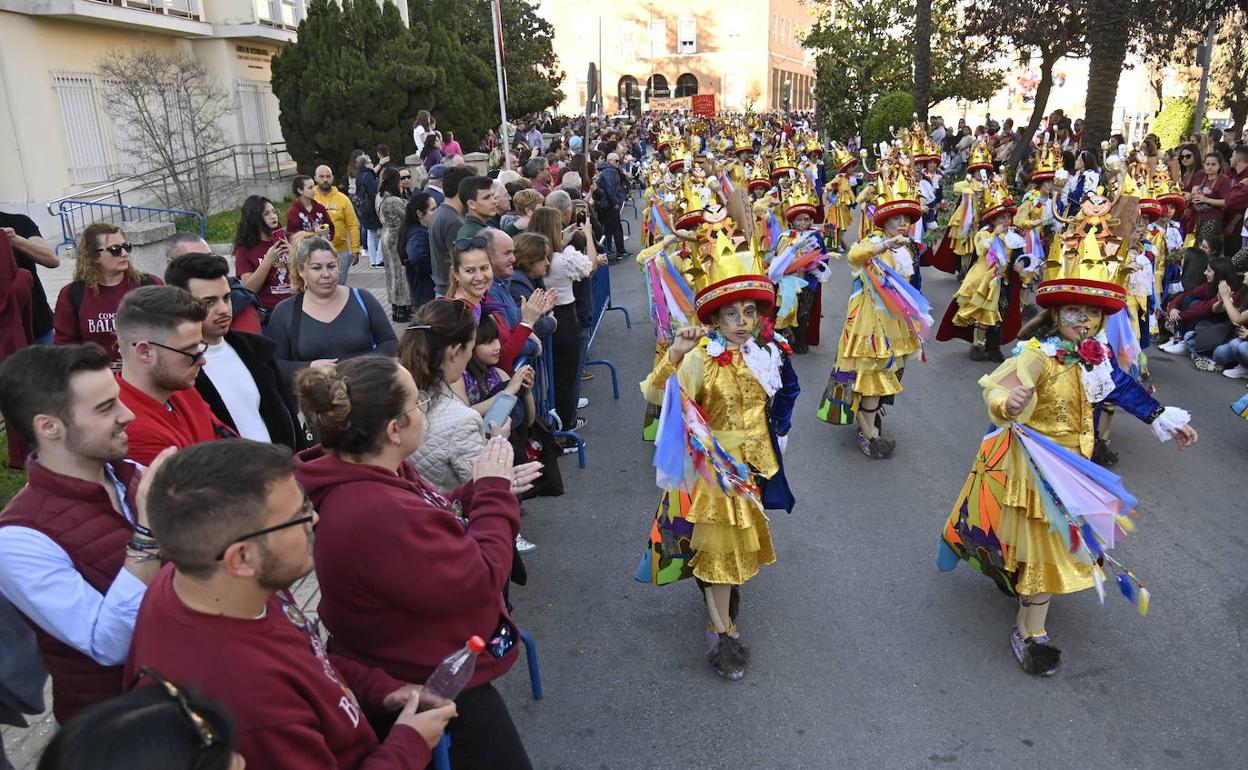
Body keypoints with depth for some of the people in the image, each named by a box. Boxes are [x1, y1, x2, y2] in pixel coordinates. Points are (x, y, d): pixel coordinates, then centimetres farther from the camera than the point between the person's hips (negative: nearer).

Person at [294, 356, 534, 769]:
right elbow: (479, 581, -29)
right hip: (432, 685, -10)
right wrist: (494, 491, -20)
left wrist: (479, 488, -7)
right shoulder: (378, 516, -38)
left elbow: (438, 524, 8)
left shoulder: (366, 477, -6)